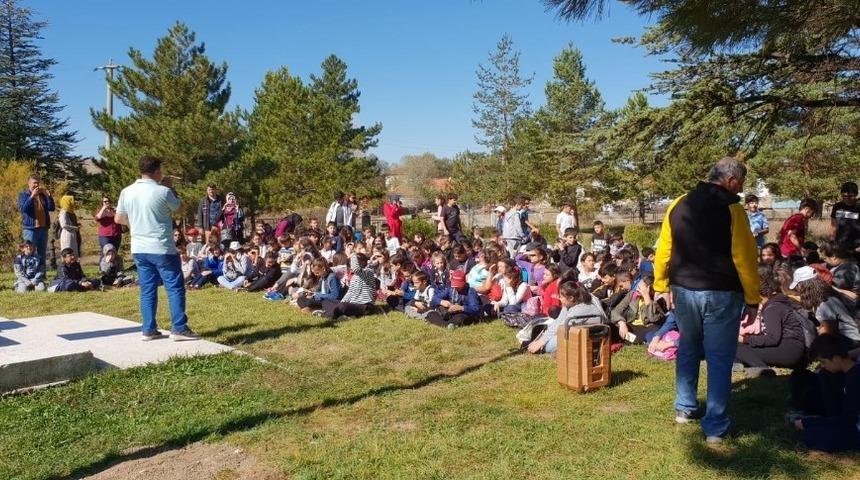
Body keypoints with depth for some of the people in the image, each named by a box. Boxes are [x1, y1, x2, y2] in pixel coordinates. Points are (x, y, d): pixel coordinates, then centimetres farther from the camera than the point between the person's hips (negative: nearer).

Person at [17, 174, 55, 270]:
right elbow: (22, 209, -14)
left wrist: (48, 195, -6)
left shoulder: (43, 194, 13)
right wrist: (32, 196, -17)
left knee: (42, 255, 9)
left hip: (43, 228, 5)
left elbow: (51, 208, 6)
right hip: (30, 229, -4)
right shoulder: (23, 195, 2)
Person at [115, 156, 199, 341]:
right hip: (162, 248, -6)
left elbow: (118, 219, 11)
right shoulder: (163, 191, -14)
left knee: (147, 289, 11)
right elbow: (179, 208, 5)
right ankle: (179, 329, -1)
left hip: (139, 249, 6)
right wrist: (171, 188, 13)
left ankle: (148, 330, 13)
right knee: (175, 287, 1)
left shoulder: (126, 192, 3)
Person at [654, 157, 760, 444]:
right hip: (721, 295, -5)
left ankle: (684, 409, 32)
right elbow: (745, 258, -13)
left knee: (688, 350, 22)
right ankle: (715, 428, 9)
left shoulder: (678, 206, 3)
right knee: (719, 360, 4)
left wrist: (662, 286, 13)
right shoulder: (732, 209, -12)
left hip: (683, 291, 5)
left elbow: (663, 250, 6)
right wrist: (752, 299, -7)